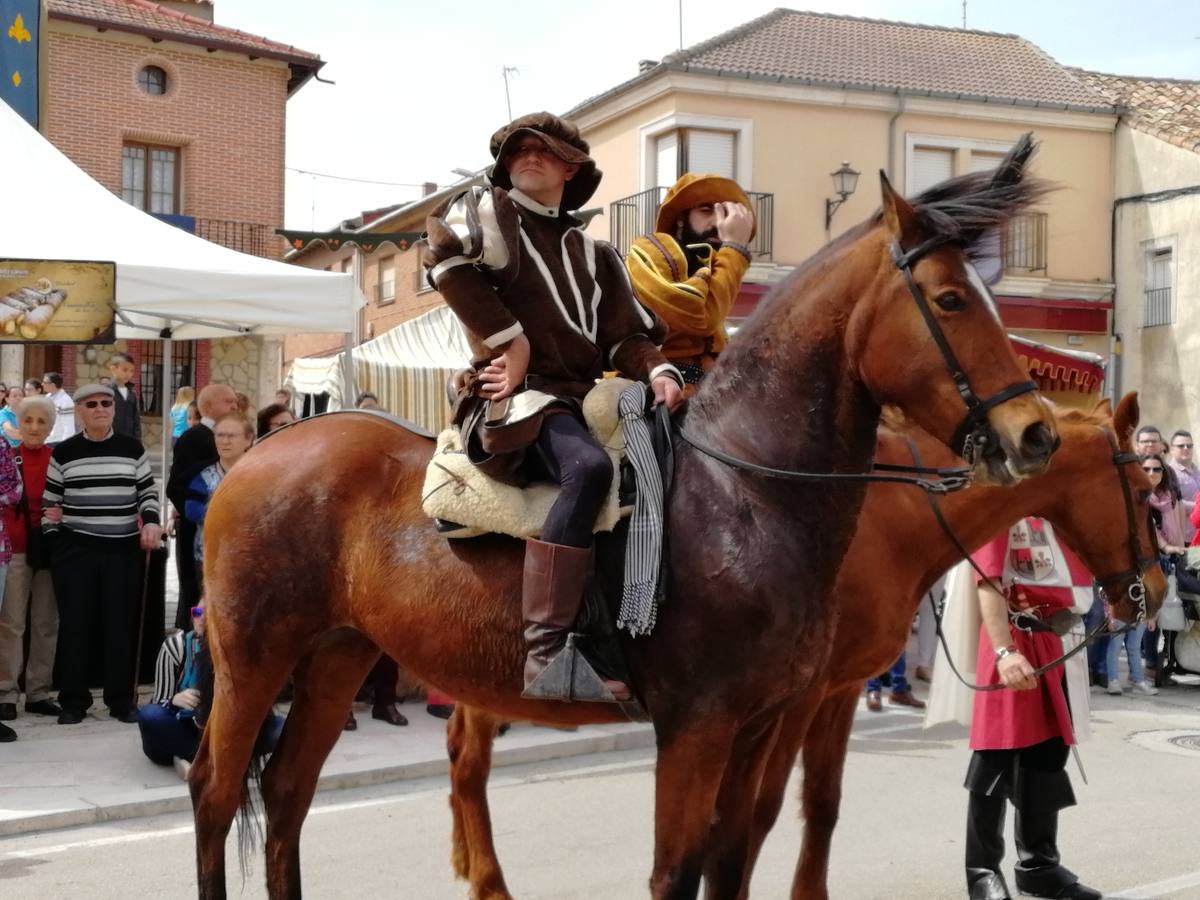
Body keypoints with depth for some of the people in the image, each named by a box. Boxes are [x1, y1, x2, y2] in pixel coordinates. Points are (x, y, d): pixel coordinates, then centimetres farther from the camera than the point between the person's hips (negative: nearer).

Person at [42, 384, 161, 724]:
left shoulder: (133, 449, 6)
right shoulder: (63, 452, 4)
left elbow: (148, 492, 9)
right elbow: (50, 500, 7)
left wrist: (151, 522, -8)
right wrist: (50, 539, 0)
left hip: (123, 550, 1)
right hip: (74, 550, 0)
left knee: (120, 624, 2)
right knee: (74, 624, 1)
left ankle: (121, 699, 11)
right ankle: (73, 700, 11)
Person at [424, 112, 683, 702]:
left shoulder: (593, 254, 25)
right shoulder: (491, 212, 9)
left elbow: (625, 336, 19)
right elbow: (447, 253, -14)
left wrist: (657, 372, -4)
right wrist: (510, 337, -15)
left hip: (585, 396, 8)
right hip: (517, 393, -7)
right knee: (589, 467, -36)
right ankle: (547, 652, -40)